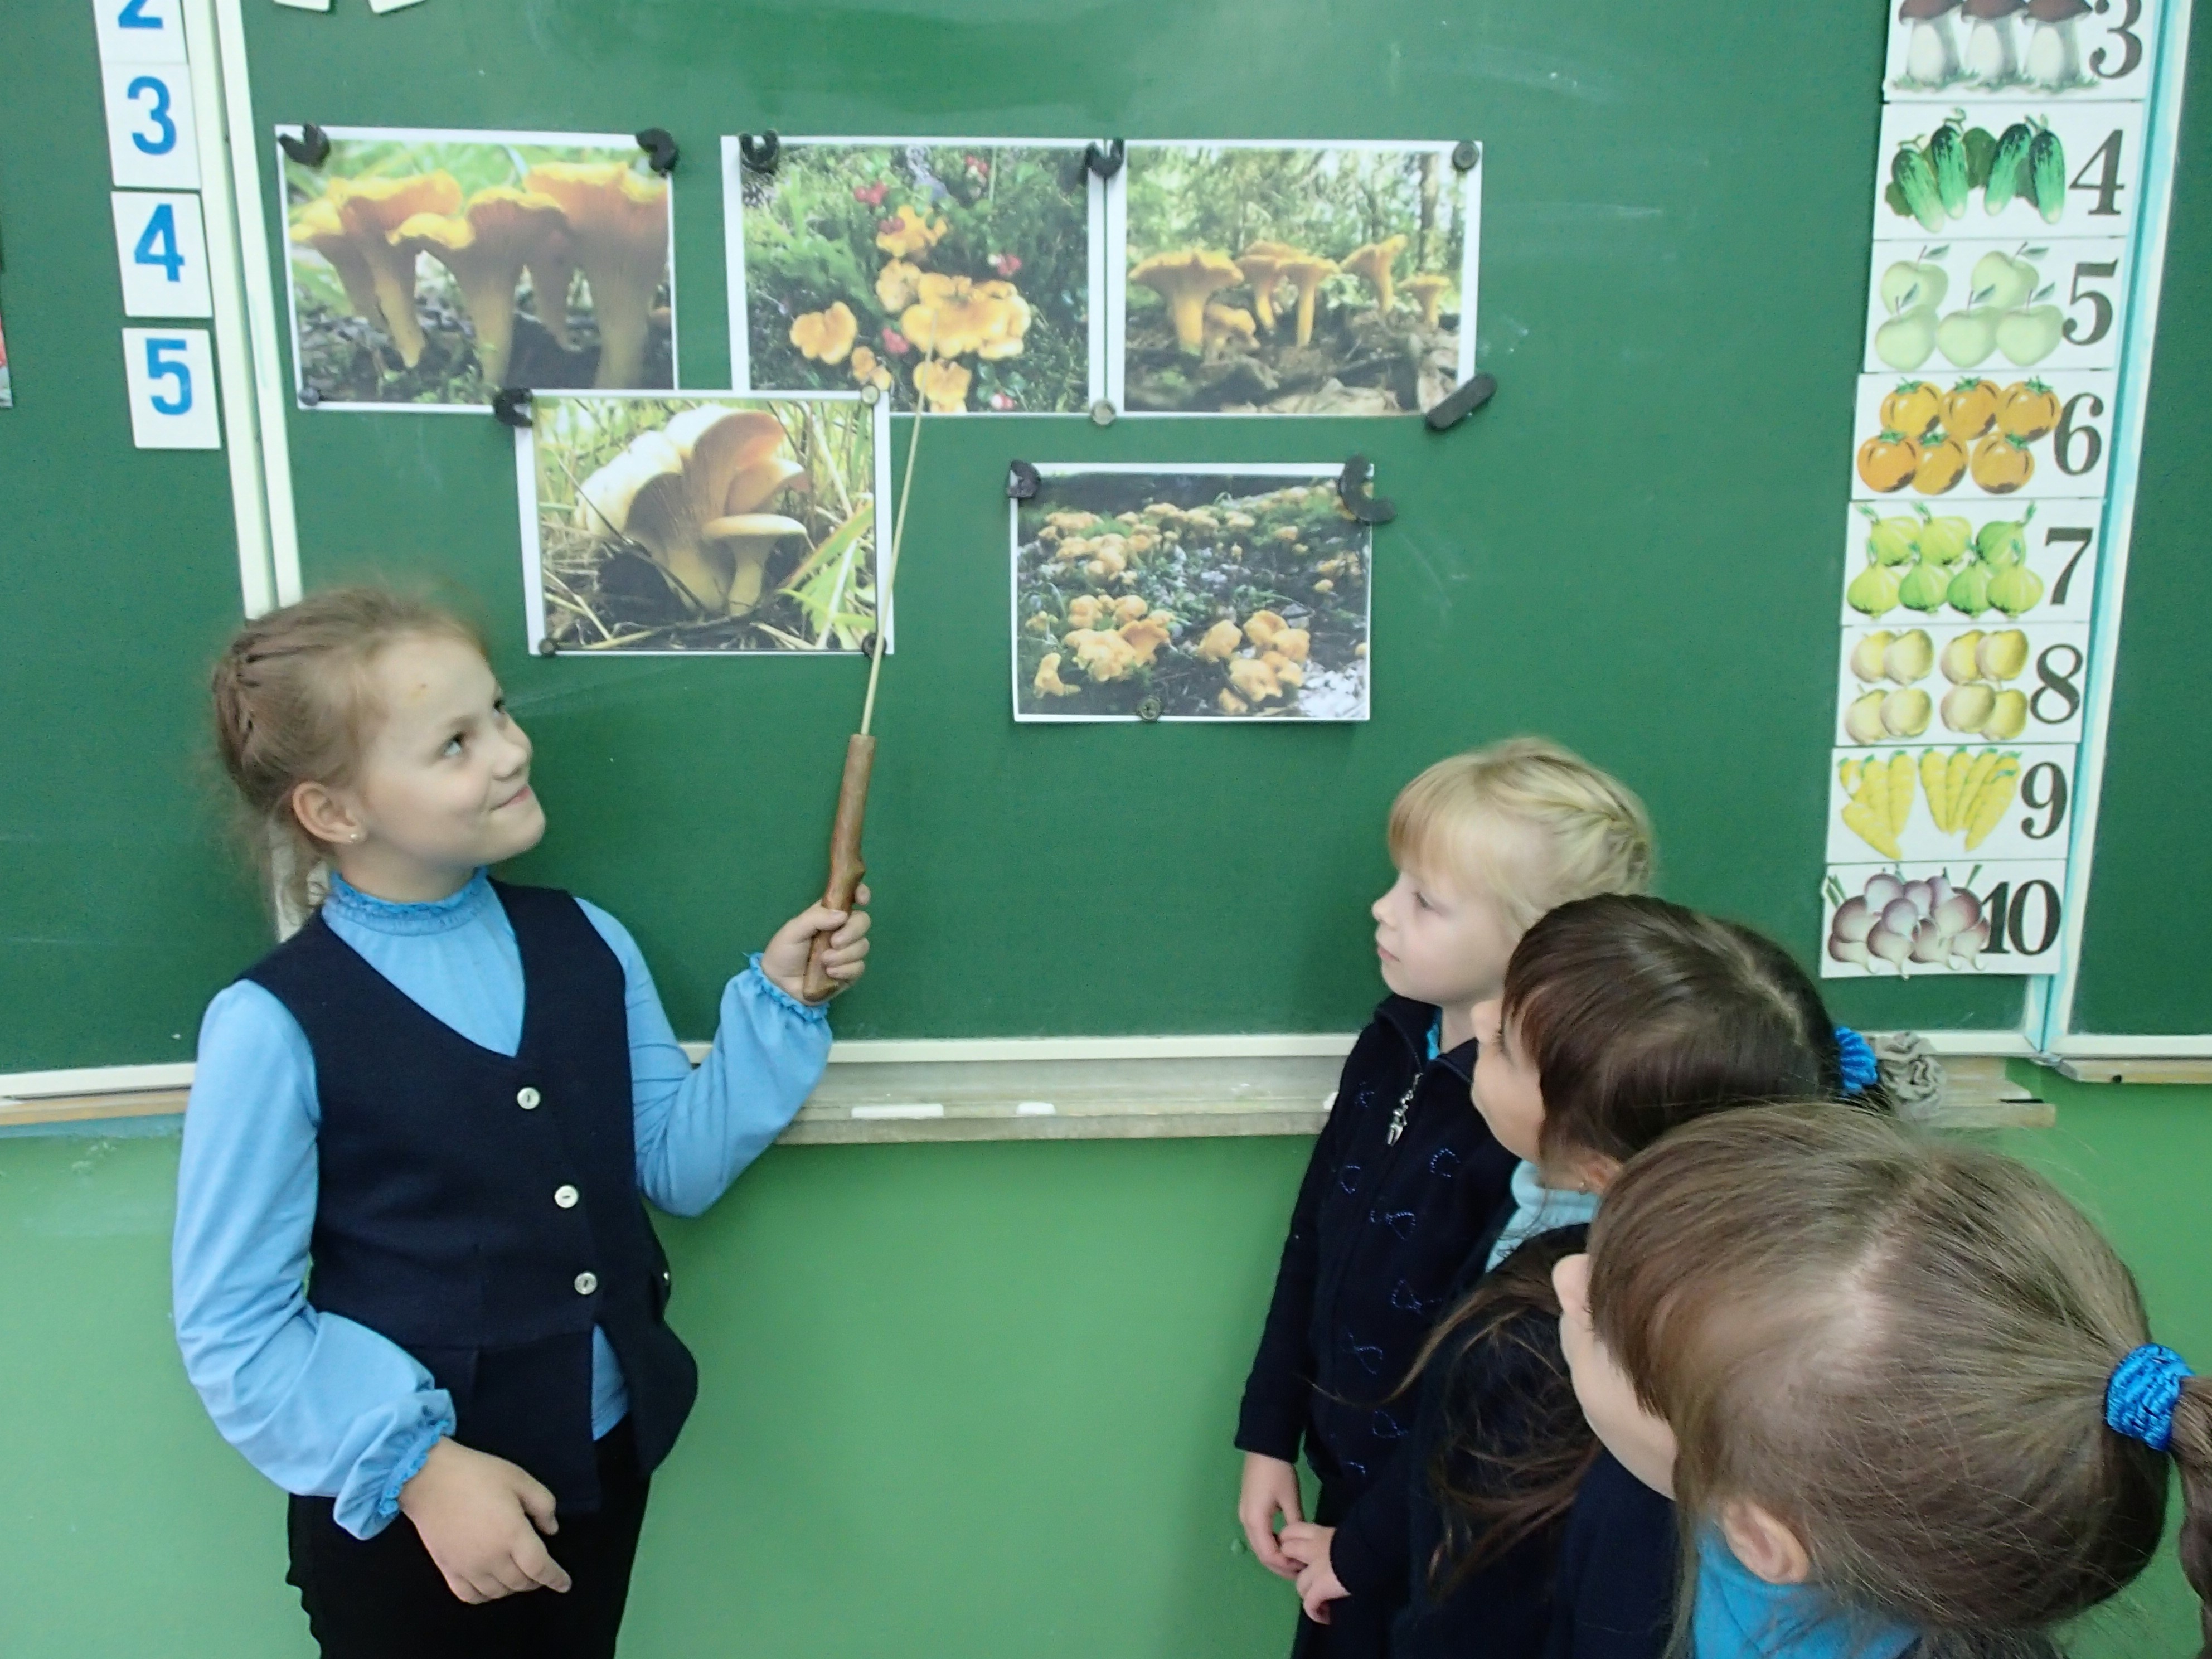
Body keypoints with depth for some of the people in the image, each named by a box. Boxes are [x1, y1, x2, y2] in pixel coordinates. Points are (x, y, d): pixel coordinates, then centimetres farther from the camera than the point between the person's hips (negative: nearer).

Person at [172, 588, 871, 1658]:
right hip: (397, 1510, -5)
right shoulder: (272, 1028, -18)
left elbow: (679, 1164, 0)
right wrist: (414, 1467, -19)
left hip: (602, 1463, 5)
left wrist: (776, 1001, -9)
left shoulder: (586, 945, -3)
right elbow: (235, 1330, -14)